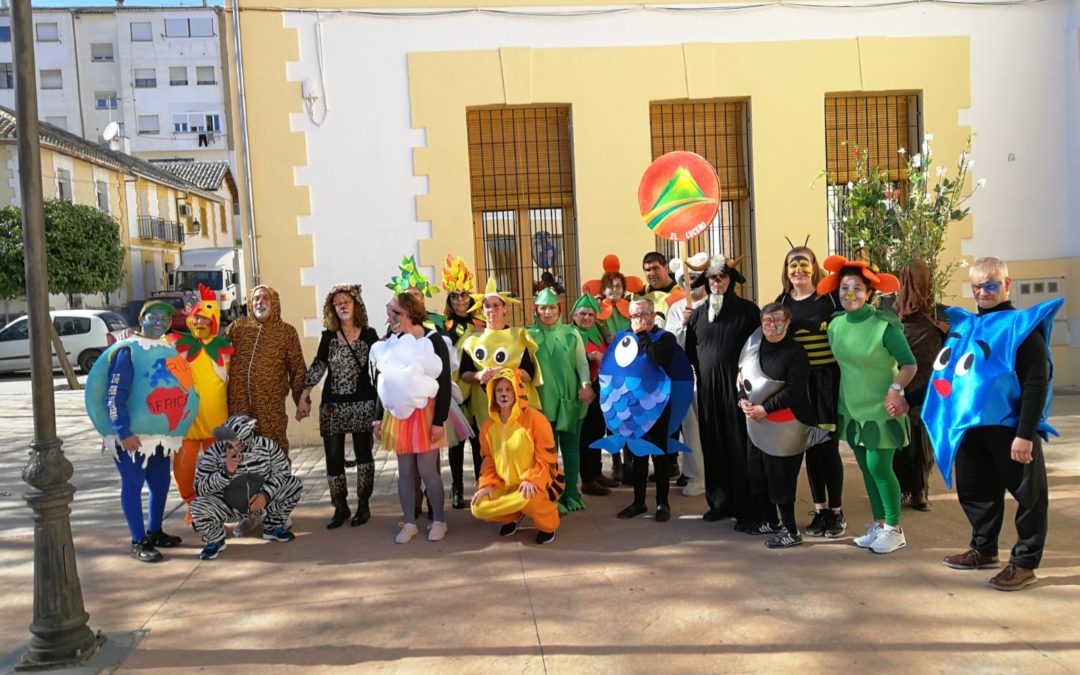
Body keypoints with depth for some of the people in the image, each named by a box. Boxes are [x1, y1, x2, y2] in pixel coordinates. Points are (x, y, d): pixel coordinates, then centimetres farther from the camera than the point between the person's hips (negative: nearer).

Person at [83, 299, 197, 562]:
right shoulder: (127, 351, -9)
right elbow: (114, 396, -15)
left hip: (162, 435, 7)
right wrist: (123, 433, -21)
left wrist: (176, 430, 12)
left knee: (161, 484, 12)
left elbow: (181, 388, 17)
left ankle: (155, 532, 27)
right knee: (133, 485, 0)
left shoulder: (169, 351, 11)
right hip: (132, 435, -7)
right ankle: (138, 542, 6)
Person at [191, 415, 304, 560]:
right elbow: (200, 486, -22)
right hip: (227, 505, -2)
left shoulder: (266, 445, -18)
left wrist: (266, 494, -21)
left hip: (260, 499, 2)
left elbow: (283, 471, -7)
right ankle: (216, 540, 4)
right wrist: (226, 472, -36)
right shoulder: (214, 452, -21)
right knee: (198, 507, -31)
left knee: (295, 484, -14)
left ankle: (273, 527, 11)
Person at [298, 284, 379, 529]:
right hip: (332, 404, 2)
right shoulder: (328, 336, 4)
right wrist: (303, 396, -1)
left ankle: (363, 505, 18)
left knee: (363, 453, 6)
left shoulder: (369, 335, -1)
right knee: (333, 456, 2)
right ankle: (341, 507, 16)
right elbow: (317, 367, 4)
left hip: (363, 403, -2)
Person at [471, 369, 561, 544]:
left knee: (527, 499, -38)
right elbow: (488, 459, 9)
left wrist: (531, 480, -29)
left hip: (539, 482, -5)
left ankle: (547, 523, -1)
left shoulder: (534, 419, -16)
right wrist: (487, 484, -7)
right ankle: (514, 515, 17)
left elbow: (546, 458, -16)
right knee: (479, 509, -15)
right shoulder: (488, 425, 1)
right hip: (505, 484, 5)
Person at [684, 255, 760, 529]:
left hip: (737, 386, -4)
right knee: (713, 446, 7)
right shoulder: (698, 313, 12)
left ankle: (747, 508, 3)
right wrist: (703, 368, 3)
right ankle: (720, 502, 18)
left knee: (740, 446, -3)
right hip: (708, 388, 4)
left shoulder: (747, 310, 1)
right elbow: (690, 350, 16)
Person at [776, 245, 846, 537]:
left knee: (828, 446, -1)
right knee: (810, 446, 8)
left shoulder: (830, 297, -3)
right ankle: (820, 510, 20)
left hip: (827, 379, -3)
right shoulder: (782, 302, 7)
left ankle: (836, 511, 15)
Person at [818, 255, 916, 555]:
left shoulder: (884, 325, -17)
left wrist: (895, 389, -29)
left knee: (879, 467, -5)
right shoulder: (836, 325, 1)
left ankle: (894, 529, 11)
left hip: (880, 408, -6)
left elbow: (909, 364, -14)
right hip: (851, 408, 6)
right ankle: (878, 525, 26)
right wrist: (835, 397, 9)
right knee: (866, 468, 13)